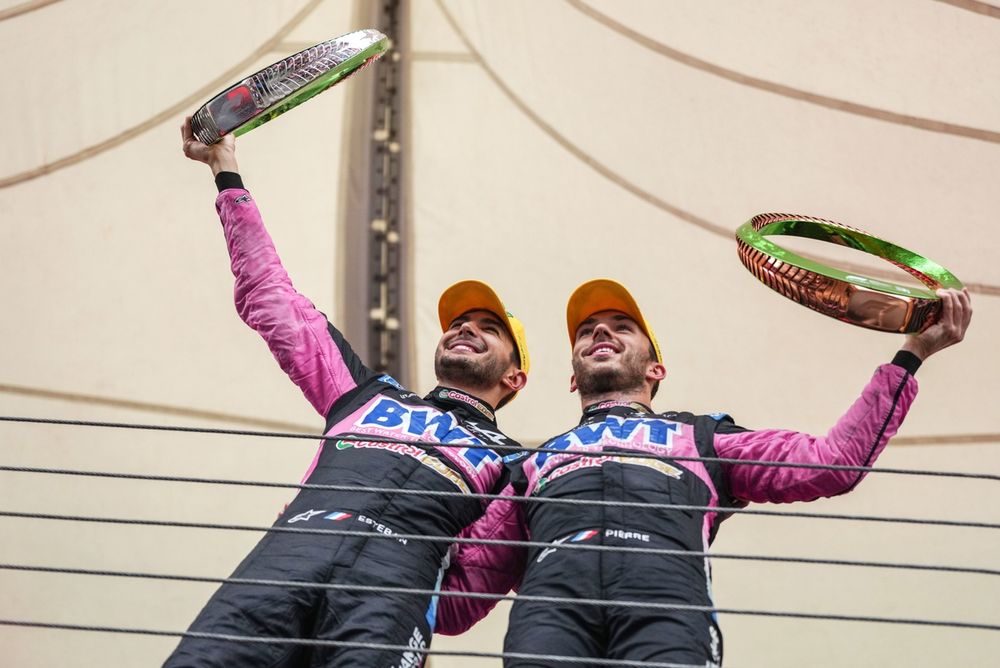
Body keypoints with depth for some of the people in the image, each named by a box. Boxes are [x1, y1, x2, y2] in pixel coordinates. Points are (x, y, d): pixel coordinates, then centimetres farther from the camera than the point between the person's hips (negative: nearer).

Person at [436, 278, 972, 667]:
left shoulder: (701, 437, 38)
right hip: (551, 592, 1)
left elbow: (833, 463, 25)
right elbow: (455, 600, 33)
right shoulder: (533, 464, 39)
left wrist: (912, 353, 24)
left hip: (666, 594, -1)